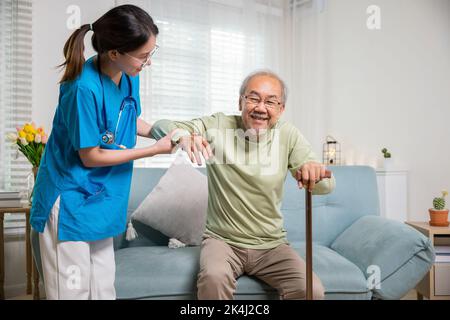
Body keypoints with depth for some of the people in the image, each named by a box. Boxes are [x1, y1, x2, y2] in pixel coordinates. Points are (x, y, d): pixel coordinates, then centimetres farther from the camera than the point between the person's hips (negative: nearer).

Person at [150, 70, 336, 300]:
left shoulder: (288, 134, -3)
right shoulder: (218, 126, -7)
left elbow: (327, 185, -8)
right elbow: (160, 127, -9)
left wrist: (316, 171, -34)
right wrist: (182, 135, -33)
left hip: (271, 244, 2)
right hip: (222, 240, -1)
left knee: (311, 290, -18)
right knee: (213, 278, -32)